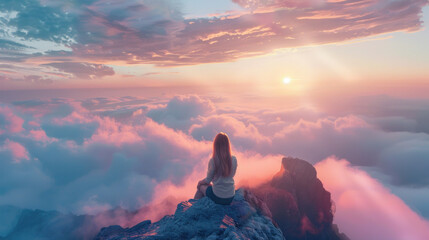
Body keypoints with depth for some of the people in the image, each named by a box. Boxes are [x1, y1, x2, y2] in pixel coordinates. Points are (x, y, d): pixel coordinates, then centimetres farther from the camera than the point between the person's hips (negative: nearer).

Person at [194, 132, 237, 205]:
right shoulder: (234, 159, -10)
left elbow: (208, 180, -7)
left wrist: (200, 182, 13)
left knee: (200, 186, 23)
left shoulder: (213, 161, -20)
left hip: (217, 198, -3)